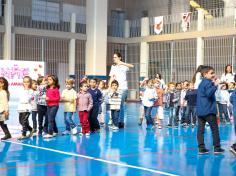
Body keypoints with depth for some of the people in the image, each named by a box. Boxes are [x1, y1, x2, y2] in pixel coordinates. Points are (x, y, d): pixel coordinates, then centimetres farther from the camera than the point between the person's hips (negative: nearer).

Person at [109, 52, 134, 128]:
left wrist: (122, 63, -31)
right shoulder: (113, 66, 14)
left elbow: (132, 66, -21)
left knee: (121, 105, -7)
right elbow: (111, 77, 14)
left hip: (123, 88, -5)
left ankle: (121, 122, -3)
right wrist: (109, 86, 3)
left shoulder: (123, 65, -1)